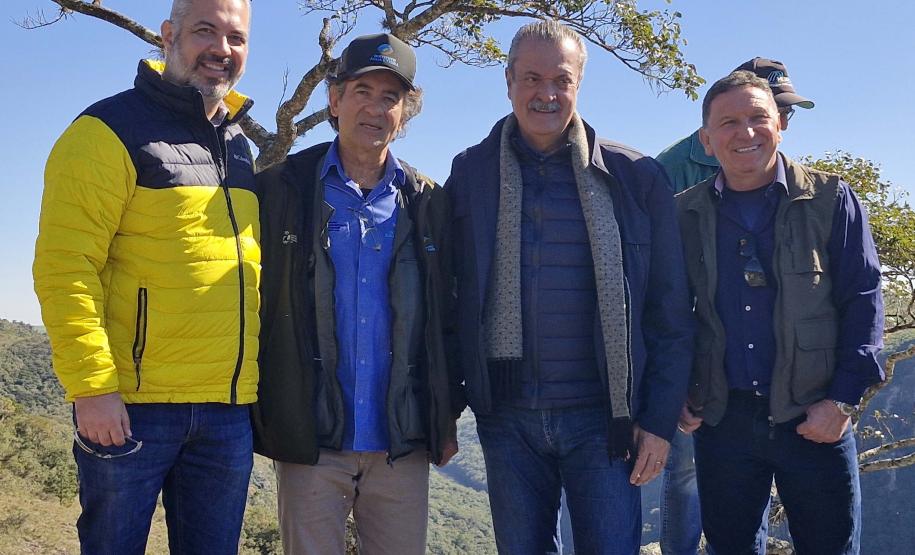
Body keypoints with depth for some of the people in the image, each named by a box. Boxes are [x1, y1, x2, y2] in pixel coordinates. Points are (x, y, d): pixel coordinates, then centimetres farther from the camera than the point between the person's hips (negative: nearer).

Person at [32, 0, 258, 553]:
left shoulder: (240, 146, 15)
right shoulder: (111, 130, -6)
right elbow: (65, 267, -13)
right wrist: (92, 385, -19)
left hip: (230, 411, 6)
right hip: (131, 406, -6)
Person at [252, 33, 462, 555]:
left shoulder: (428, 203, 7)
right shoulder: (283, 190, 0)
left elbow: (446, 315, 11)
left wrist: (447, 416, 9)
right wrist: (255, 414, -1)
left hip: (404, 447, 2)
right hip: (311, 442, -2)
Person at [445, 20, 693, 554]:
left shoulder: (635, 178, -1)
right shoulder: (471, 175, 3)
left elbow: (670, 315, 1)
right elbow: (449, 299, 7)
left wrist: (660, 420, -3)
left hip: (602, 417, -1)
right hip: (507, 419, 2)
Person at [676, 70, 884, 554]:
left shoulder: (830, 200, -3)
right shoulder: (686, 215, 3)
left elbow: (863, 302, -3)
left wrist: (843, 400, -9)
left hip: (815, 420, -1)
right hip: (720, 420, 2)